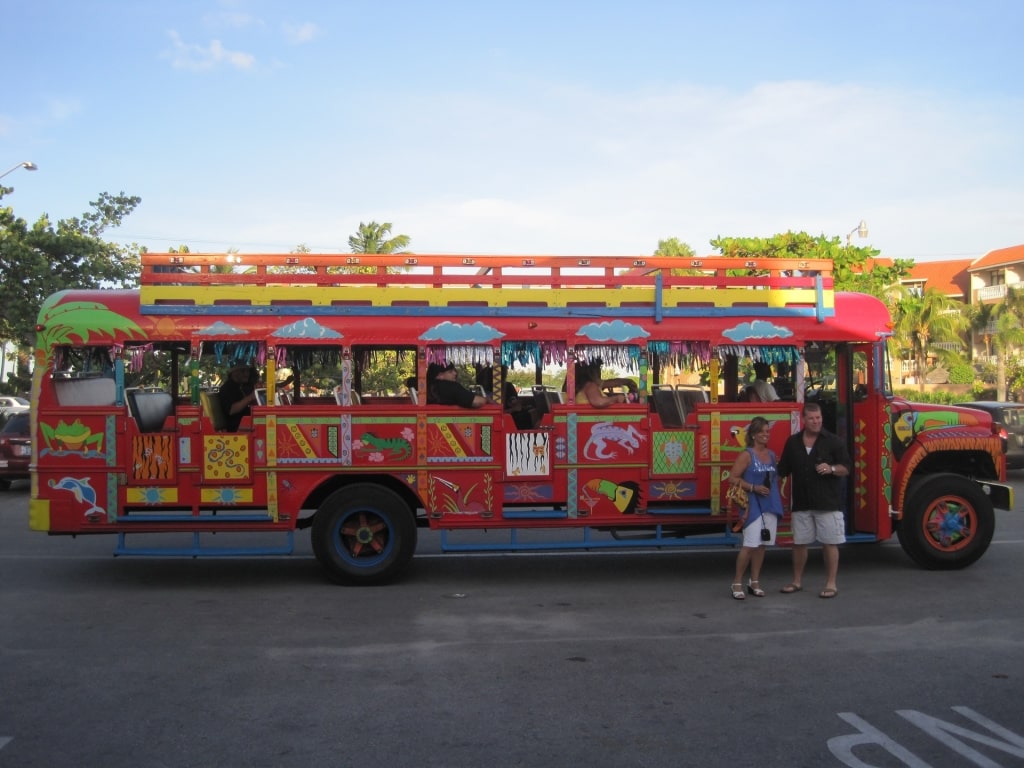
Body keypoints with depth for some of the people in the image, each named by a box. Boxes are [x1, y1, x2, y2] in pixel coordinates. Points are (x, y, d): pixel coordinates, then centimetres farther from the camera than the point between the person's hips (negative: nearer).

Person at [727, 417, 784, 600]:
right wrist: (753, 487, -17)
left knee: (762, 544, 8)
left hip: (770, 505, 6)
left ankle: (754, 582, 17)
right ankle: (737, 583, -1)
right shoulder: (746, 455, -6)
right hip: (754, 505, -6)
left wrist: (778, 500, 13)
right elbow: (733, 478, -10)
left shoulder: (771, 455, 13)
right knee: (749, 545, -10)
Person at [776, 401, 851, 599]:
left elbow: (846, 468, -2)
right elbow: (783, 470, 16)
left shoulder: (832, 441, -1)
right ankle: (797, 581, 24)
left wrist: (831, 469, -20)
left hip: (827, 502, -3)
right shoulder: (793, 442, 9)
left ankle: (831, 584, 10)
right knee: (799, 542, 11)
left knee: (829, 543, 0)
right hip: (801, 503, 4)